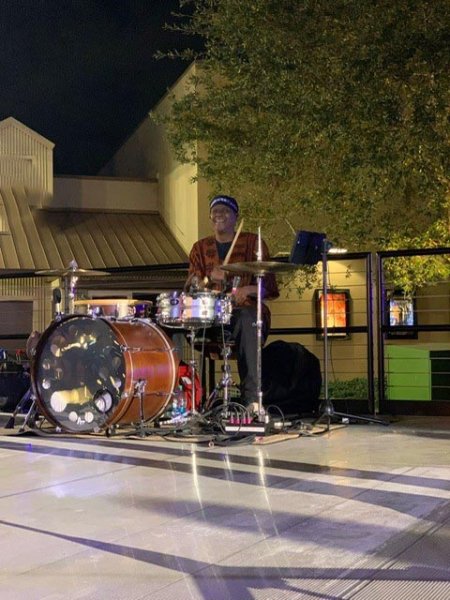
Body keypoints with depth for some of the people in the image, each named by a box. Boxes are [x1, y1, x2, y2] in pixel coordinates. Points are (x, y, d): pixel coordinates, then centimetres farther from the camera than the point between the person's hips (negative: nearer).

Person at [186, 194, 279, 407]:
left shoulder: (253, 243, 10)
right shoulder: (200, 248, 18)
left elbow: (270, 288, 4)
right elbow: (190, 288, 6)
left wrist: (248, 290, -18)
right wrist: (209, 278, -16)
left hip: (246, 310, -2)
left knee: (248, 319, -39)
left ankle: (252, 399, -43)